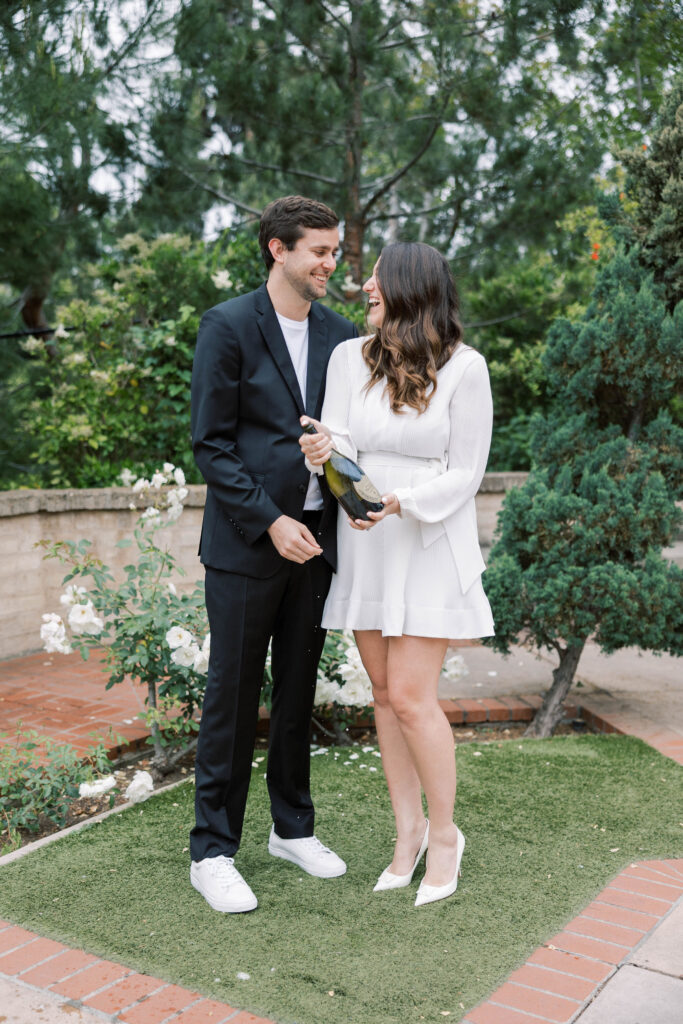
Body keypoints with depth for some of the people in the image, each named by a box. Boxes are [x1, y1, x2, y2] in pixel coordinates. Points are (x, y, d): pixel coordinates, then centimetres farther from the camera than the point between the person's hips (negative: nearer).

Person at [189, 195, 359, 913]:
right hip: (246, 539, -5)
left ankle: (293, 828, 31)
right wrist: (271, 521, -16)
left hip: (314, 537, 5)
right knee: (233, 695, 2)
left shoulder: (340, 334, 9)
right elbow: (210, 443, -9)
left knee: (298, 691, 15)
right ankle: (212, 851, 16)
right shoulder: (228, 326, -6)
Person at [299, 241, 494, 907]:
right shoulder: (350, 357, 3)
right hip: (364, 546, 5)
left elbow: (465, 474, -8)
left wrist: (399, 502, -23)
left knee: (411, 697, -6)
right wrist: (325, 449, -24)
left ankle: (444, 834, 16)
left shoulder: (464, 367, -9)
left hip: (429, 546, -4)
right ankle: (408, 830, 25)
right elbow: (342, 444, 0)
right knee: (384, 694, 10)